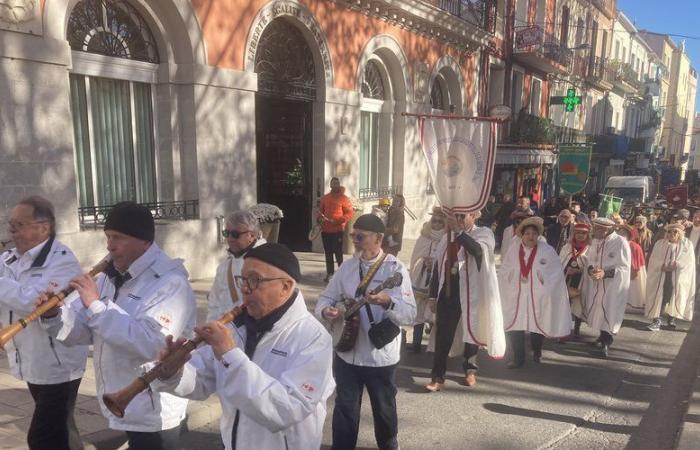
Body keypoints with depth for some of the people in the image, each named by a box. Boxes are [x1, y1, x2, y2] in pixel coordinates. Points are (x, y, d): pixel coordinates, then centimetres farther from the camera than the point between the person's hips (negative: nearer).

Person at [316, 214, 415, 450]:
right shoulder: (347, 266, 2)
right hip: (346, 352, 3)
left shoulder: (395, 269, -13)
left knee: (384, 408, 18)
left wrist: (388, 303, -40)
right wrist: (325, 310, -16)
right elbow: (326, 297, 7)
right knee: (345, 408, 14)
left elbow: (410, 315, -20)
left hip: (381, 356, -3)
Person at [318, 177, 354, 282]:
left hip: (338, 230, -5)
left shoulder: (344, 198, -3)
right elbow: (320, 211, 20)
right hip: (325, 230, 5)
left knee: (338, 252, -5)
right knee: (328, 253, 10)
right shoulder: (324, 198, 12)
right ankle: (329, 273, 18)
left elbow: (349, 214, -8)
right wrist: (320, 219, -2)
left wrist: (336, 221, -18)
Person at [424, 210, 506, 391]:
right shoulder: (447, 237, 11)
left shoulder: (484, 233, -2)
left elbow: (477, 250, -26)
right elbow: (438, 265, 12)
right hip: (448, 291, 3)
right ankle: (438, 377, 3)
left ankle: (470, 370, 32)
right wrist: (433, 294, 9)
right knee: (442, 335, -2)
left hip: (470, 291, -3)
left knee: (471, 331, 12)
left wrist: (459, 231, -20)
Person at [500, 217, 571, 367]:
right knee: (515, 327, -3)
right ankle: (518, 359, 12)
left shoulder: (547, 251, -5)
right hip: (515, 297, 1)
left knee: (537, 325, 11)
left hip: (538, 298, -1)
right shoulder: (513, 251, 1)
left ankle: (536, 352, 41)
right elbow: (503, 273, 5)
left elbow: (556, 271, -3)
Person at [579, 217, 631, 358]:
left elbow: (625, 267, -14)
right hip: (596, 284, 5)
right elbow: (590, 261, 8)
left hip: (613, 285, -5)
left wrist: (606, 273, -24)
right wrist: (590, 270, -14)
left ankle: (606, 342, 14)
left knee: (609, 313, -1)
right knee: (598, 311, 13)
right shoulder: (595, 241, 0)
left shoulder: (621, 242, -16)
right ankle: (604, 336, 35)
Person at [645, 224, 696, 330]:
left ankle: (671, 318, 21)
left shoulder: (687, 244, 5)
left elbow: (689, 260, -5)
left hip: (678, 277, 0)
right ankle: (656, 321, -10)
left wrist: (675, 265, -18)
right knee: (659, 297, -8)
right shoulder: (660, 243, 8)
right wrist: (662, 266, -16)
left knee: (674, 297, 2)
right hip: (661, 276, 0)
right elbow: (653, 259, 1)